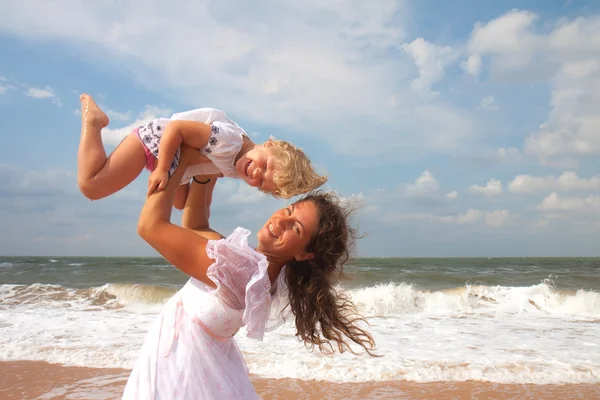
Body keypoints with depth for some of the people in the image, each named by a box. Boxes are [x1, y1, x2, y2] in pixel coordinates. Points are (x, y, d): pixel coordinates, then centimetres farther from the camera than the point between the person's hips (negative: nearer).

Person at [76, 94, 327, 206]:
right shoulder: (229, 141, -36)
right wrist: (162, 170, -31)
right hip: (154, 139, -8)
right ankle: (92, 118, 8)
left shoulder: (237, 170, -9)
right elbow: (175, 128, -33)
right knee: (91, 185, -13)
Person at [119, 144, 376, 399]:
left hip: (180, 366, -8)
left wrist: (182, 161, -20)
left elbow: (150, 225, -28)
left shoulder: (240, 269, -32)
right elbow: (193, 227, 4)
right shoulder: (259, 265, -6)